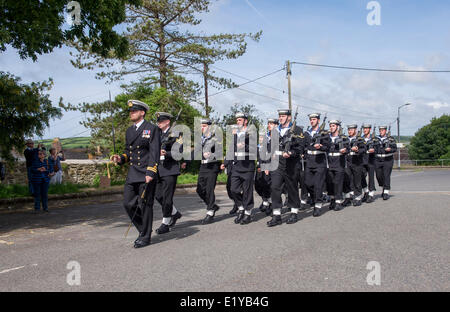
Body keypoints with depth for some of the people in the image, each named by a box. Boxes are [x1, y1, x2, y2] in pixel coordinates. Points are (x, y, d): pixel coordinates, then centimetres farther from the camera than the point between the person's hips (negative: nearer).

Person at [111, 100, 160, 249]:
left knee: (144, 205, 0)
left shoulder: (152, 129, -6)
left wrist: (150, 172, -21)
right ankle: (143, 229, 25)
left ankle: (145, 236, 14)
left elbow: (154, 152, -13)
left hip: (147, 174, -7)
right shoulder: (129, 131, 16)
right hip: (132, 173, 7)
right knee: (128, 204, 6)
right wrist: (121, 158, 0)